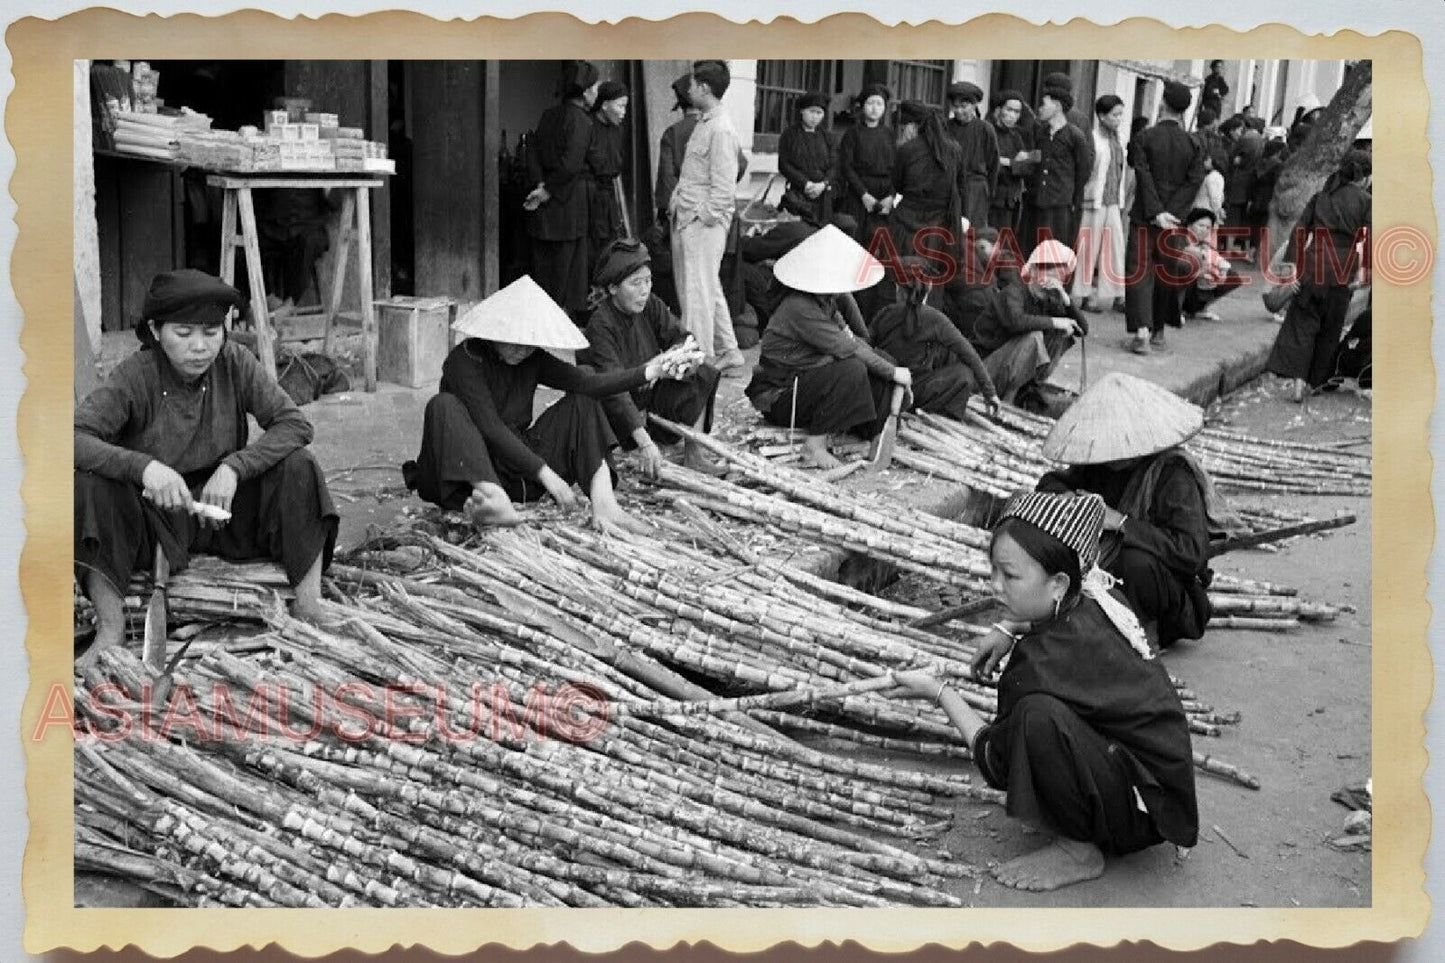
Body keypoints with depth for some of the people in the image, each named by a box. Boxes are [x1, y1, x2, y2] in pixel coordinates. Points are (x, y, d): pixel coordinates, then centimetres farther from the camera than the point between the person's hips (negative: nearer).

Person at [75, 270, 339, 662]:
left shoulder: (234, 363, -7)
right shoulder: (135, 376, -14)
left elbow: (295, 424, -13)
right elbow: (76, 435, -26)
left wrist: (234, 467, -26)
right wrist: (143, 466, -42)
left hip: (223, 511, 2)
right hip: (154, 517, -2)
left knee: (298, 467, -20)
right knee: (91, 483, -29)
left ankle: (309, 607, -18)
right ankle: (110, 626, -21)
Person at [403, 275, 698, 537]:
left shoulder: (532, 360, 4)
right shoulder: (465, 360, -14)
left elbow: (588, 383, -7)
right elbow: (491, 429, -23)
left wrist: (647, 372, -19)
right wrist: (545, 473, -26)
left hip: (519, 471, 6)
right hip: (472, 470, -5)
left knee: (581, 404, -2)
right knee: (444, 406, -30)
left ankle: (604, 505, -24)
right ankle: (494, 500, -52)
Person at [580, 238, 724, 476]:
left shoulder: (651, 305, -4)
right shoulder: (600, 325, -25)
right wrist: (644, 442, -45)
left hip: (651, 394, 5)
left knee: (702, 375, -12)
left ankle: (693, 455, -11)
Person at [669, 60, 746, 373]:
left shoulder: (721, 130, -16)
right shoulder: (702, 123, 13)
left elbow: (723, 187, -18)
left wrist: (703, 218, -16)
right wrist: (676, 200, 11)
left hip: (704, 223, -10)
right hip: (686, 218, 10)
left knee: (698, 292, -6)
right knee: (709, 289, 16)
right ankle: (727, 352, 26)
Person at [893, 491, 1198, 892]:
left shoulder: (1049, 658, -27)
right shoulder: (1091, 598, -3)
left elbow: (995, 765, -15)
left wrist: (939, 692, -4)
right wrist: (1009, 628, 12)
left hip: (1150, 809, -10)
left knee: (1038, 716, -33)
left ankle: (1080, 851, -10)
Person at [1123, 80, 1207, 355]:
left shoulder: (1144, 137, -6)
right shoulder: (1192, 144, 3)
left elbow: (1144, 176, -12)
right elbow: (1195, 180, -5)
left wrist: (1157, 213, -12)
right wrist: (1172, 213, -7)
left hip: (1144, 217, -3)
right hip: (1173, 218, 3)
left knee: (1139, 271, -4)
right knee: (1167, 272, 14)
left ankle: (1142, 330, -18)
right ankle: (1158, 330, 22)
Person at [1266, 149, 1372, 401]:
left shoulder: (1321, 196, 9)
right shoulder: (1365, 201, 1)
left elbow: (1300, 231, 3)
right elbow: (1369, 239, -7)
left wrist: (1292, 266, 0)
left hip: (1313, 264, 2)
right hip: (1343, 269, -2)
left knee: (1302, 321, 3)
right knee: (1330, 327, 11)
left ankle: (1297, 376, -14)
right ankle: (1315, 379, 19)